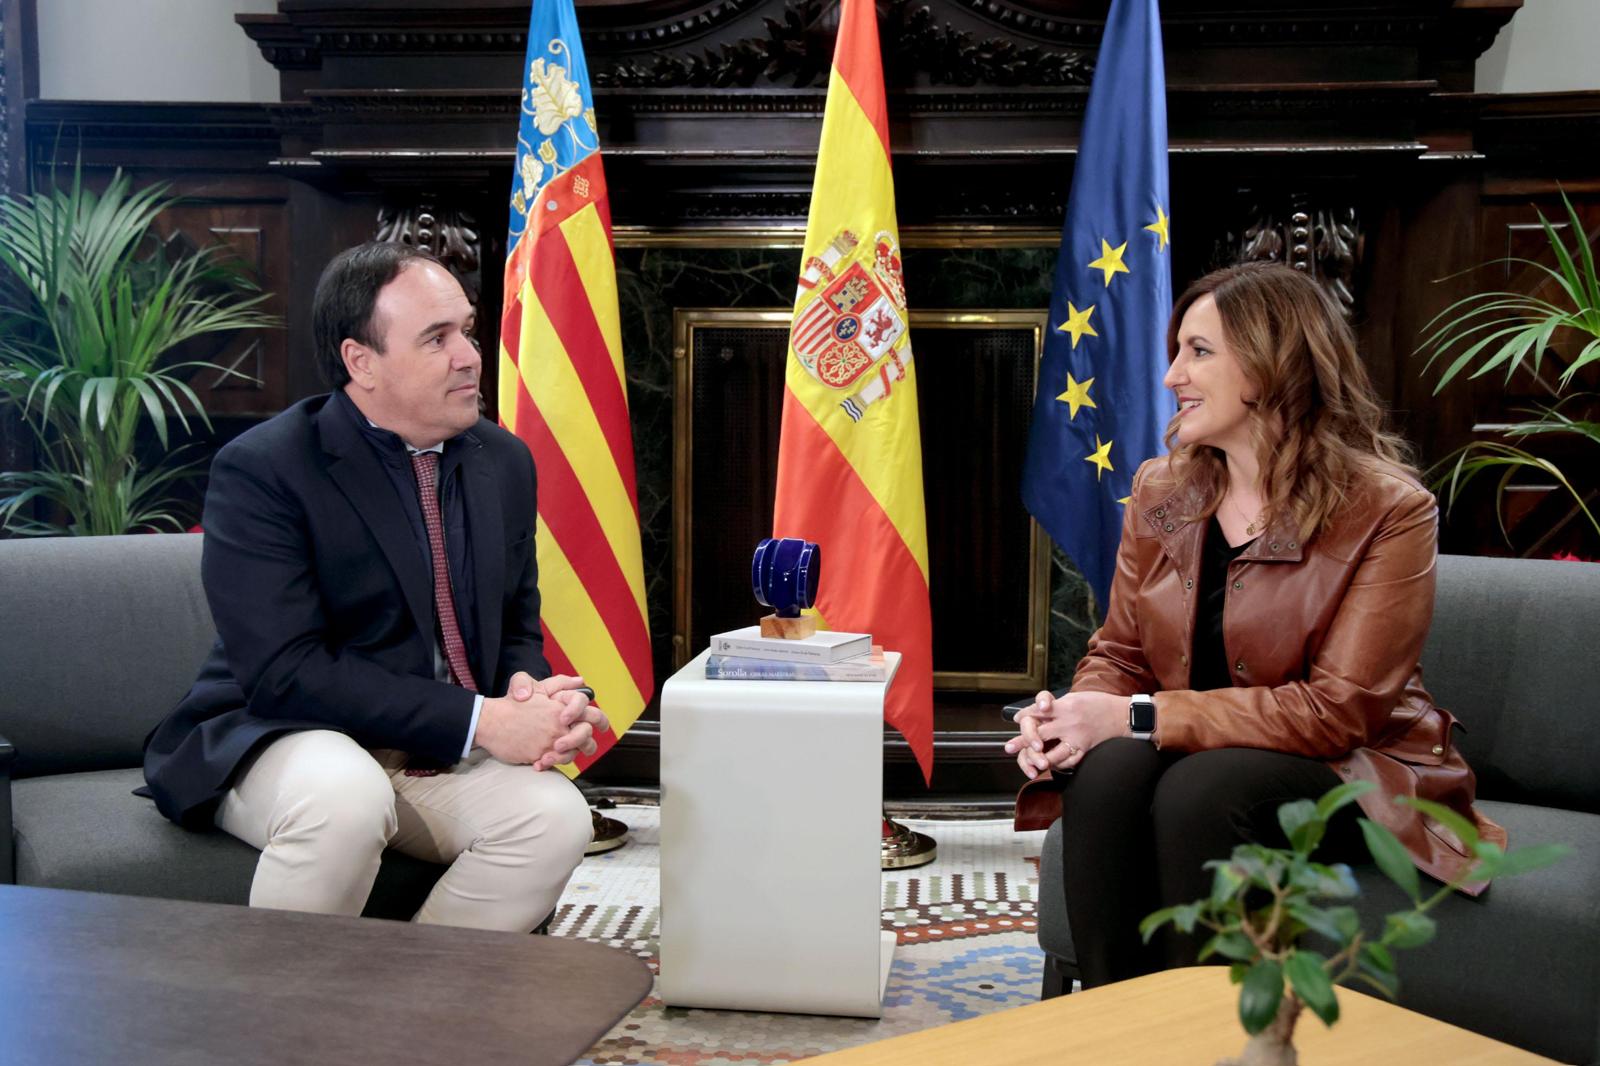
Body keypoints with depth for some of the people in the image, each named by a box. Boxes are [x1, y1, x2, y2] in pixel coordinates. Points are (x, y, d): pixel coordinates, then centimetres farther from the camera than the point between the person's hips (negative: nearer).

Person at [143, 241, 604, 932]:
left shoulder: (504, 461, 6)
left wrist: (528, 693, -12)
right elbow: (283, 673, -21)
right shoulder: (260, 470, -13)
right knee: (344, 796, -36)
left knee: (557, 816, -23)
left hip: (444, 757, 5)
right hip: (283, 739, -4)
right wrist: (481, 720, -24)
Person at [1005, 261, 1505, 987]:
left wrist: (1140, 717, -24)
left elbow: (1338, 709, -18)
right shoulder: (1160, 490, 5)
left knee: (1202, 787, -34)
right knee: (1106, 772, -29)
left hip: (1351, 772, -4)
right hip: (1197, 754, 4)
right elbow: (1119, 654, 8)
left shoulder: (1388, 510, -12)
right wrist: (1072, 715, -17)